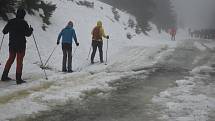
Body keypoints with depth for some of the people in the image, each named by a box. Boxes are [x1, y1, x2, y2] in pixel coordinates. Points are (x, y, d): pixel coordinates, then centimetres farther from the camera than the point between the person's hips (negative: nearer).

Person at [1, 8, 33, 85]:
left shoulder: (10, 22, 2)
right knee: (19, 61, 0)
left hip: (12, 44, 5)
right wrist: (31, 30, 9)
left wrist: (10, 29, 29)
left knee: (10, 59, 17)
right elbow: (27, 34, -11)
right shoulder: (23, 23, -11)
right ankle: (18, 79, -3)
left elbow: (4, 32, 8)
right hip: (21, 45, -5)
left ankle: (4, 76, 19)